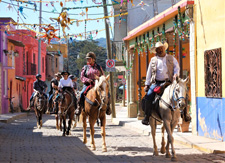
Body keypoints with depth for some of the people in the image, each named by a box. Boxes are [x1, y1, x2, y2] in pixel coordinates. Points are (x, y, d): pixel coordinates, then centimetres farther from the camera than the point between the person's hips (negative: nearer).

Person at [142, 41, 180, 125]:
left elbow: (177, 67, 11)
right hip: (156, 82, 0)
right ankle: (147, 117, -14)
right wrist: (147, 84, 9)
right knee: (149, 95, -20)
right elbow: (149, 73, 15)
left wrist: (175, 74, -10)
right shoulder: (153, 60, 15)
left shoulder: (171, 58, 15)